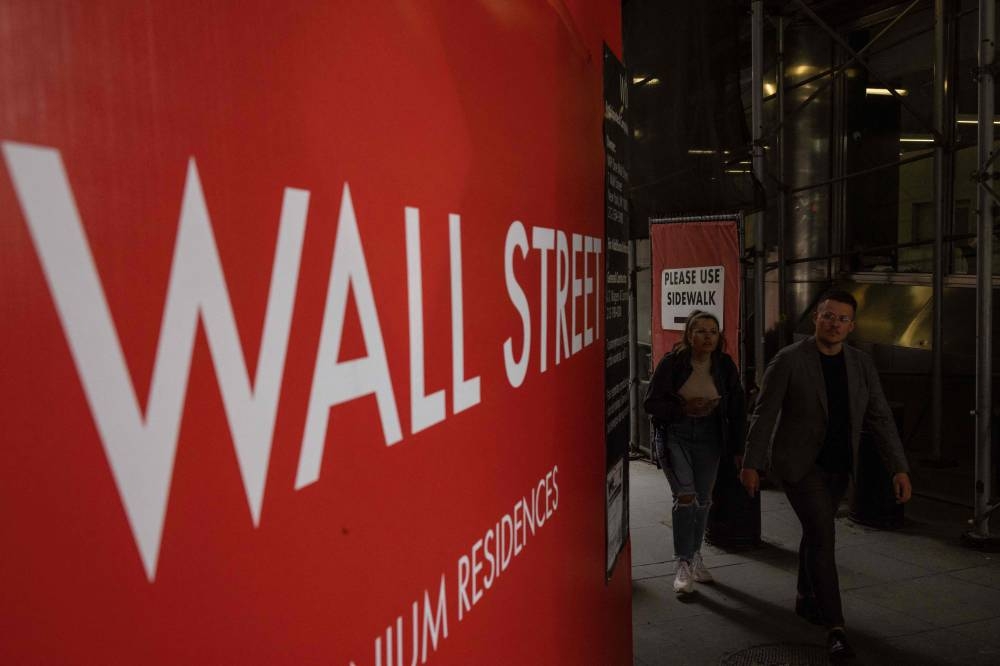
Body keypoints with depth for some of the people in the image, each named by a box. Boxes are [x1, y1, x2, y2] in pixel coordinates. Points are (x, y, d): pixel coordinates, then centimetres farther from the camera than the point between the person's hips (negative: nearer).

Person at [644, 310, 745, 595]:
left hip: (709, 436, 3)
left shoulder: (725, 365, -1)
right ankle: (683, 565, -4)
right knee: (685, 495, -15)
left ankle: (695, 557, 32)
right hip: (674, 435, -3)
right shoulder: (672, 361, -10)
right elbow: (652, 403, -9)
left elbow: (736, 409, 6)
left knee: (703, 499, 11)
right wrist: (685, 408, -21)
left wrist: (738, 449, 4)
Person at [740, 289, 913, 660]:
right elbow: (763, 414, -12)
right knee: (823, 537, -13)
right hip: (799, 463, -5)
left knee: (815, 531, 19)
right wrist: (751, 464, -13)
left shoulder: (862, 365, 0)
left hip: (838, 465, 5)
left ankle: (806, 598, 39)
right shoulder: (789, 361, -14)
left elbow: (880, 418, -1)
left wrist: (899, 468, -9)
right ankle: (835, 628, -7)